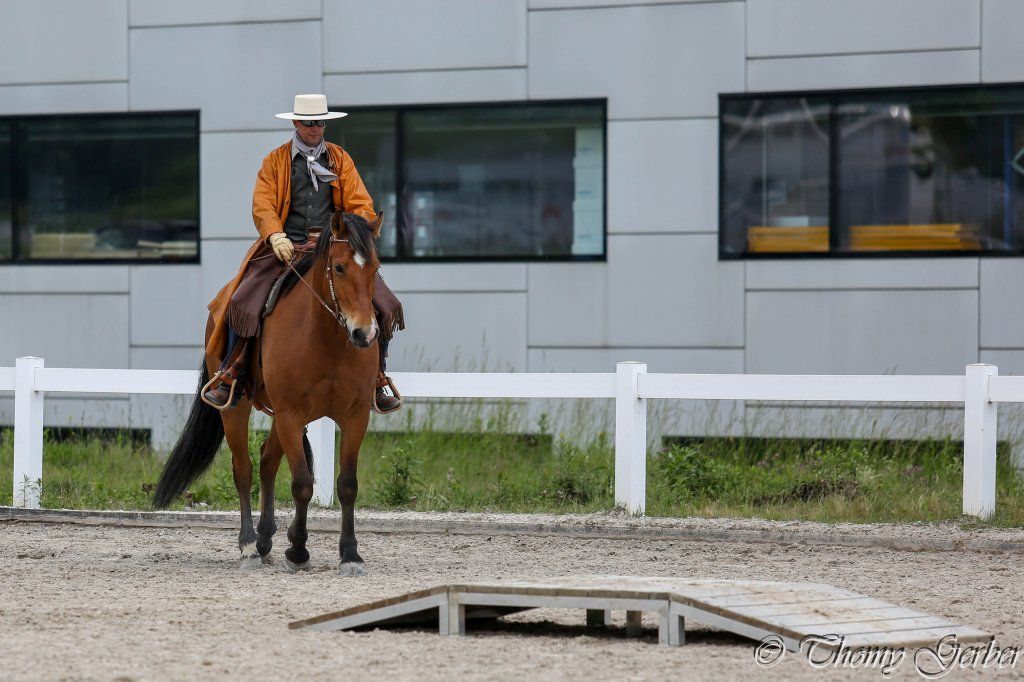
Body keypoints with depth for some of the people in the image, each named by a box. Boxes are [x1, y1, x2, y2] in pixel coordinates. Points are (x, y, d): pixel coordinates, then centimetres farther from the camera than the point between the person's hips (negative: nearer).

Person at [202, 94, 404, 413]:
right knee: (243, 302, -23)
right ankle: (231, 377, -8)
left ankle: (377, 378, 3)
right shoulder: (275, 161, 9)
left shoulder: (341, 159, 14)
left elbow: (361, 204, 7)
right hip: (287, 248, -1)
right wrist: (276, 236, -20)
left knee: (384, 304, -15)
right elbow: (262, 205, -1)